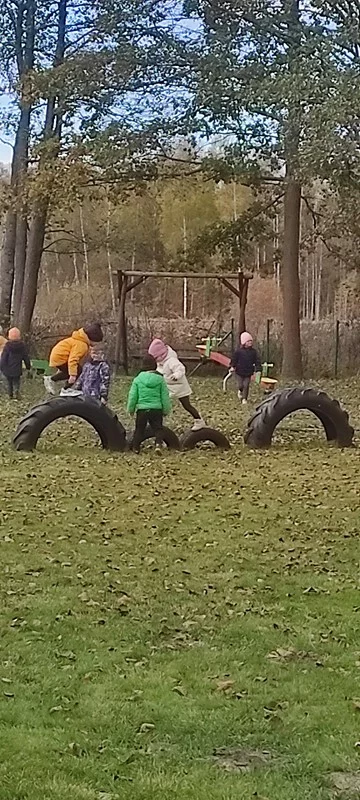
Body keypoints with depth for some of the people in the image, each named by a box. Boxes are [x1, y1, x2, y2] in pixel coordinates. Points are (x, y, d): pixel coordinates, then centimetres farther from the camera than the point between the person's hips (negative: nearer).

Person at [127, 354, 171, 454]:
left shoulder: (138, 379, -2)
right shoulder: (160, 379, -2)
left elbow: (132, 396, 1)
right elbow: (165, 396, 2)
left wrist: (131, 409, 14)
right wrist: (166, 410, 11)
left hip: (142, 409, 0)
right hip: (157, 409, 0)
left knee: (139, 429, 14)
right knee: (158, 428, 8)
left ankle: (135, 448, 18)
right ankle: (158, 443, -15)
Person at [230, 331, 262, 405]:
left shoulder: (254, 352, -1)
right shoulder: (239, 351, -7)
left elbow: (257, 361, 2)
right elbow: (234, 359, -1)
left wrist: (258, 370, -6)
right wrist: (232, 367, -10)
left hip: (248, 372, 1)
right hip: (239, 371, -1)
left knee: (246, 386, -1)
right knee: (240, 385, 3)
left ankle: (244, 399, 10)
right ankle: (240, 391, 38)